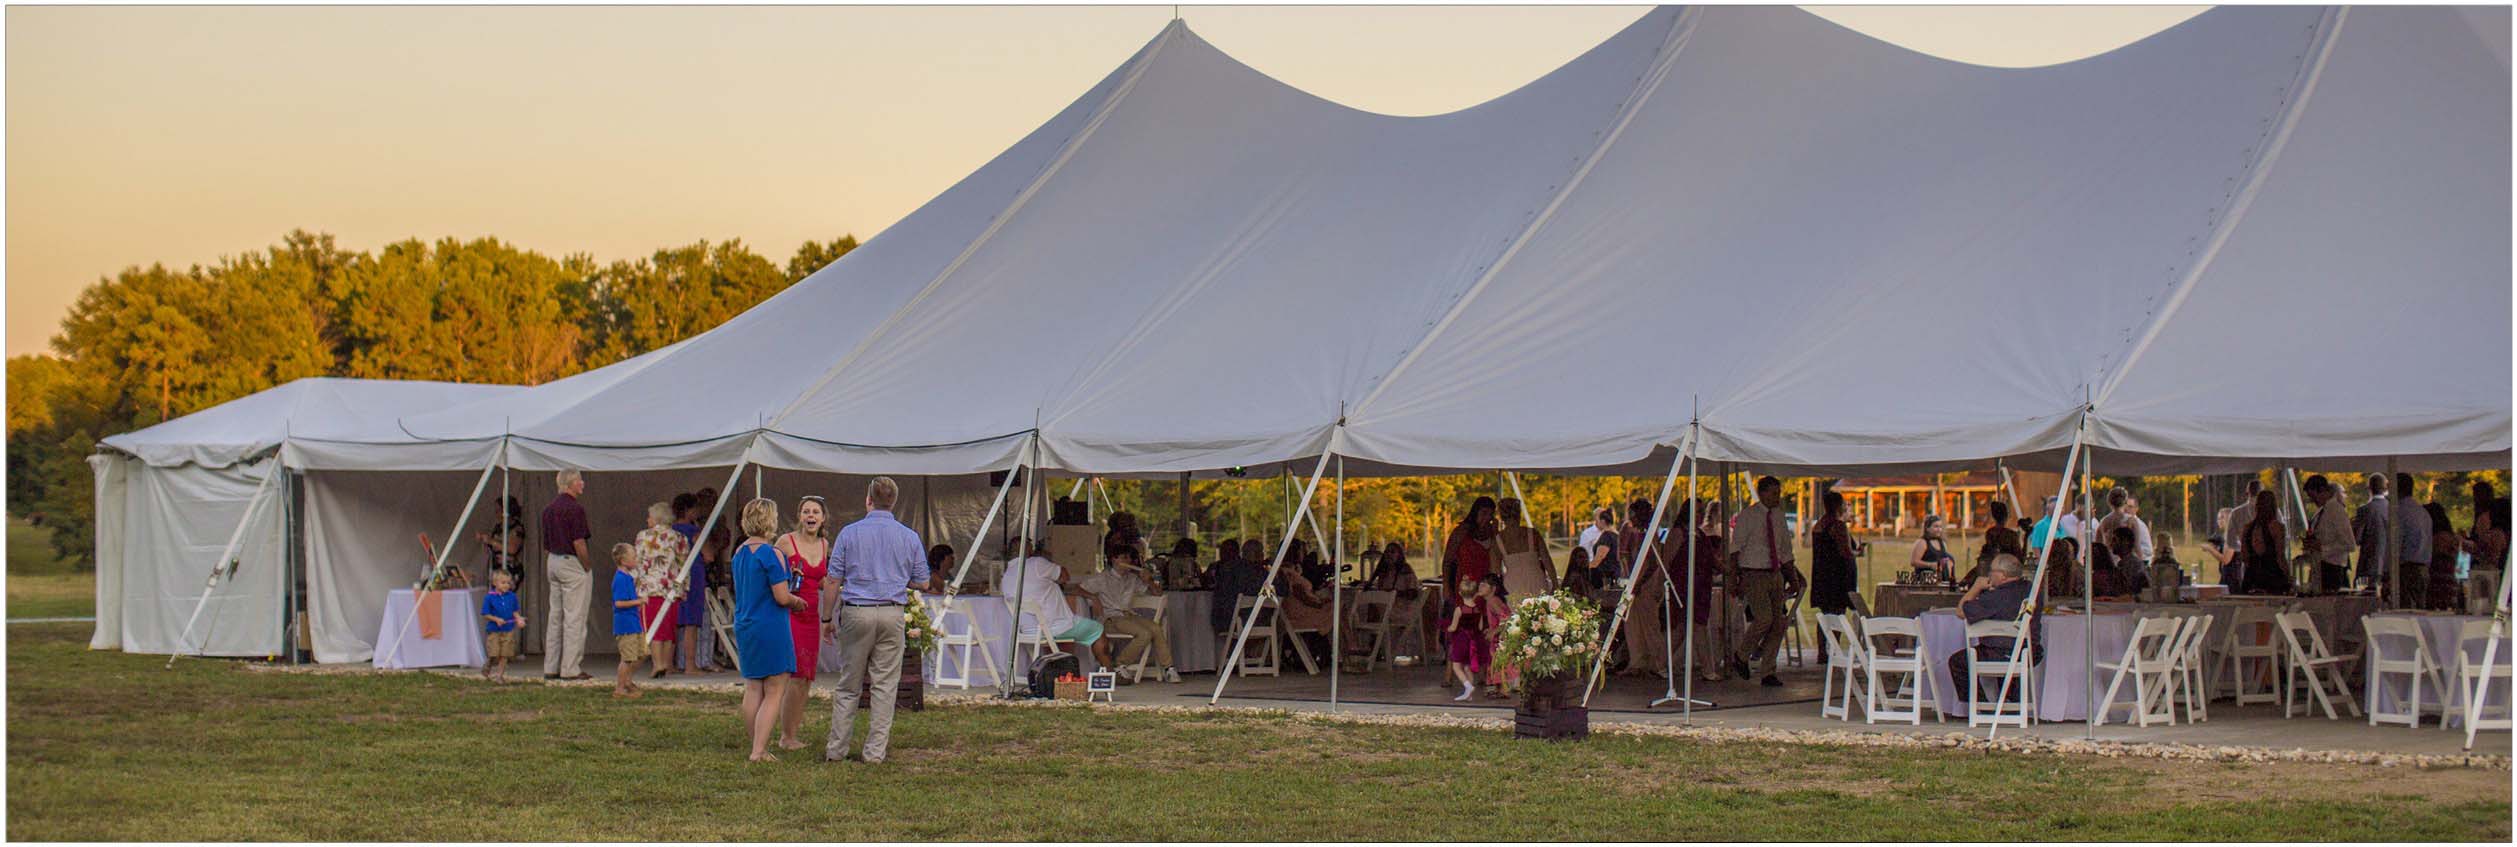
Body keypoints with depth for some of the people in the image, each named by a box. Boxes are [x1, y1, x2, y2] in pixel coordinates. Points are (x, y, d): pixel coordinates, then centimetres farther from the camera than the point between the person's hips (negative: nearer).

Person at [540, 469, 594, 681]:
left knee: (556, 616, 12)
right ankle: (570, 668, -5)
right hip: (572, 564, -9)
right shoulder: (574, 508, -15)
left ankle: (551, 668, 14)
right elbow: (578, 542, -18)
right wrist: (586, 567, -8)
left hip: (553, 561, 9)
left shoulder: (548, 508, 11)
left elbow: (545, 544, 16)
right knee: (574, 618, -5)